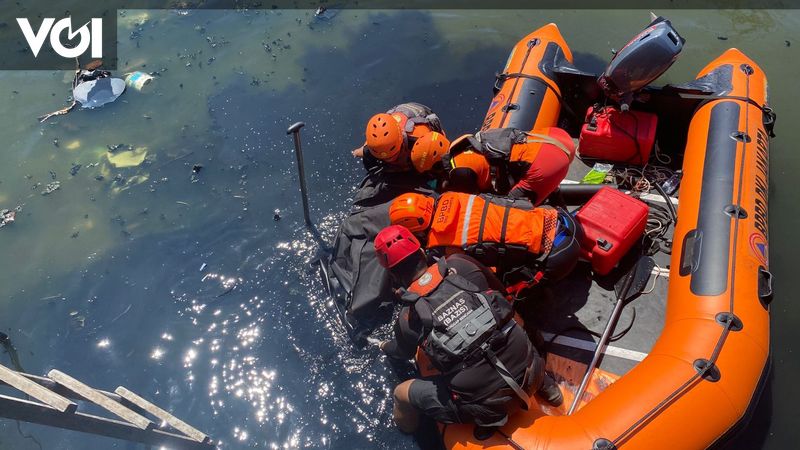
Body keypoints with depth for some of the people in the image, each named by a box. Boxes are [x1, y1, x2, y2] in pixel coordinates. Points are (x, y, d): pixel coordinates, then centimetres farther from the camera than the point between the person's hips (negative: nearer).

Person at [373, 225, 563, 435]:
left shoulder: (408, 317, -7)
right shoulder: (459, 265, -5)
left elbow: (404, 352, 18)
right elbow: (498, 289, 15)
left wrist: (386, 347, 41)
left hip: (488, 406, -3)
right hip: (529, 373, 3)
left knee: (402, 392, 16)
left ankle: (404, 429, 46)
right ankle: (545, 386, 39)